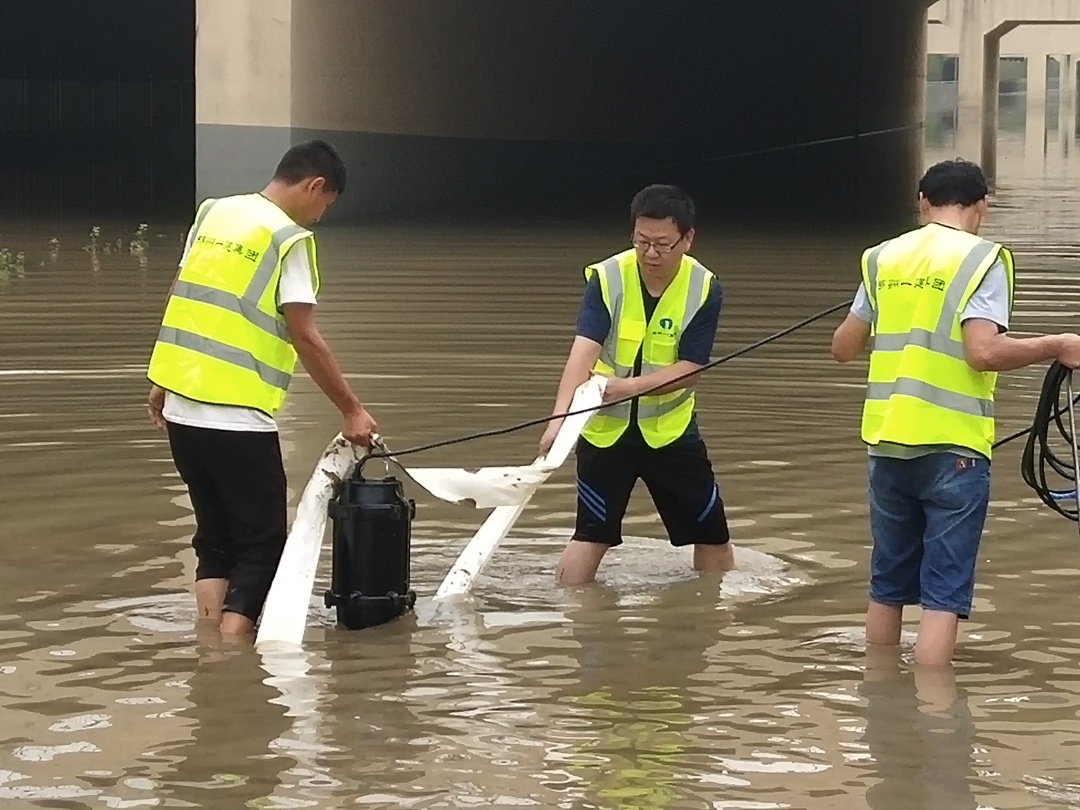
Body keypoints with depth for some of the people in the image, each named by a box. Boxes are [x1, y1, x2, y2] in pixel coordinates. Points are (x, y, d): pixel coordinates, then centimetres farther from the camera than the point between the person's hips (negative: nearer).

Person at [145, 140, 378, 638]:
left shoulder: (213, 213, 11)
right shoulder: (290, 239, -9)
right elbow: (305, 338, -12)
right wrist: (352, 411, -5)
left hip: (181, 405, 7)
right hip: (236, 415, -7)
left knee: (215, 534, 17)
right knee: (262, 542, 2)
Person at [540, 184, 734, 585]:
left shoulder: (704, 290, -13)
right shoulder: (606, 278, -18)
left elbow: (689, 370, -17)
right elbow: (583, 352, -29)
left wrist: (631, 386, -34)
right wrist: (560, 416, -45)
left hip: (669, 428, 2)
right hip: (605, 428, -2)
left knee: (712, 533, 8)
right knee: (592, 534, -5)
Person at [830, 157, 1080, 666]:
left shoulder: (885, 257, 9)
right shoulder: (982, 259, -7)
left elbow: (844, 348, 15)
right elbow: (984, 351, -19)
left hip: (888, 441, 5)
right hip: (952, 447, -5)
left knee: (888, 588, 16)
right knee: (943, 597, -5)